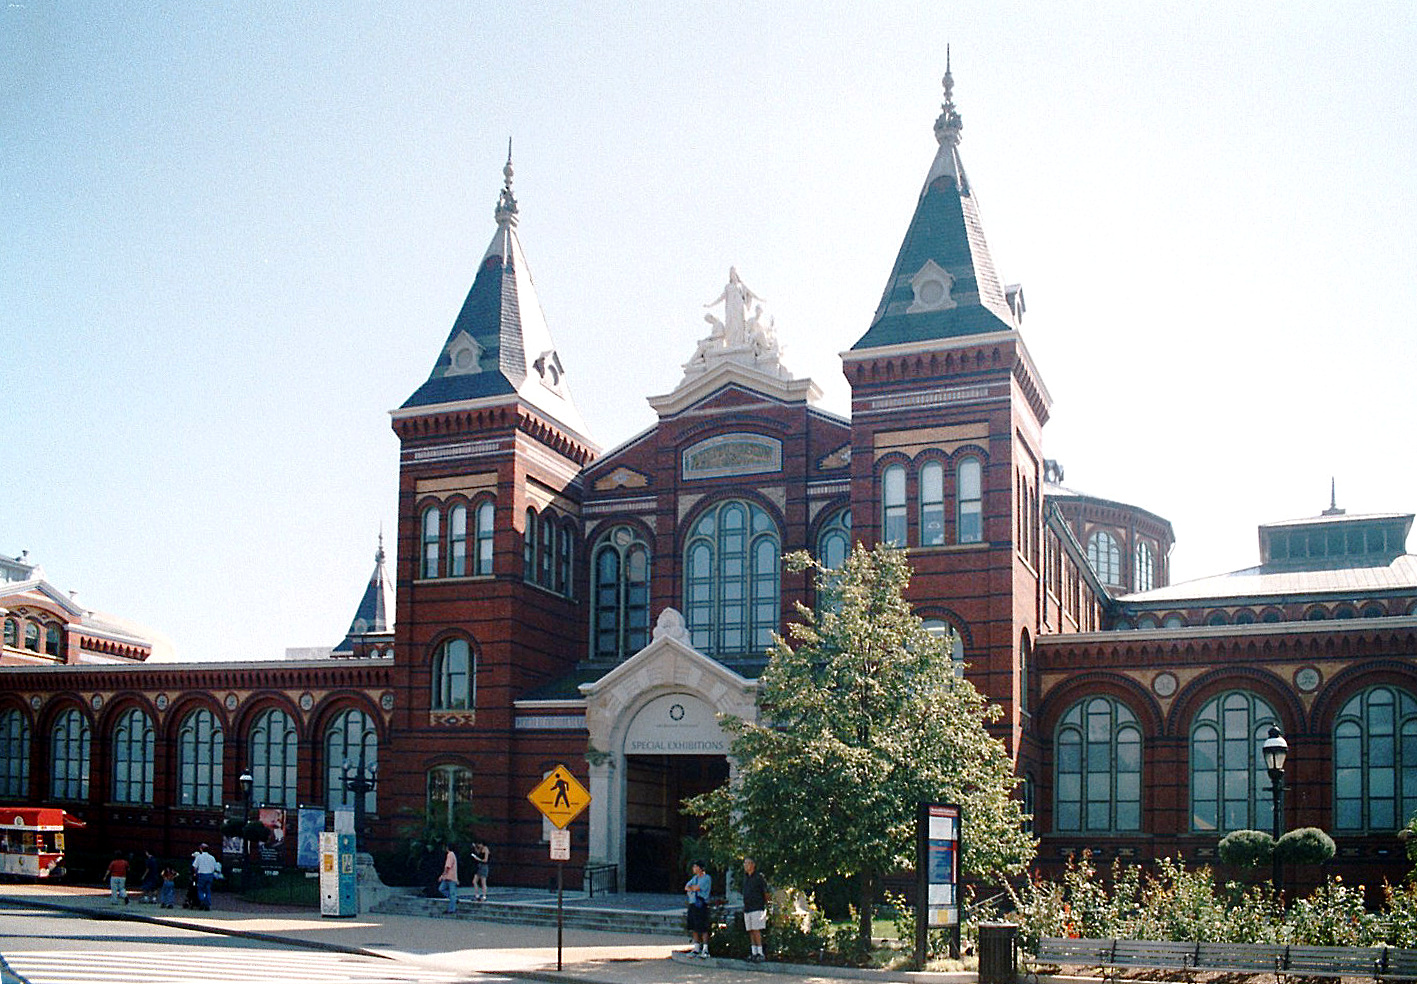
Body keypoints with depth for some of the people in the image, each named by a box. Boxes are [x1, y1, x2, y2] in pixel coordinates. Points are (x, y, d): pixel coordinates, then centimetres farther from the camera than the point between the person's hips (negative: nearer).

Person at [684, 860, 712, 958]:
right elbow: (686, 887, 10)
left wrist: (690, 887, 2)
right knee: (694, 928, 8)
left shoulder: (706, 878, -6)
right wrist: (692, 888, -11)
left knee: (703, 928, -8)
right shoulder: (695, 878, 19)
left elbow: (697, 888, -16)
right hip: (692, 904, 8)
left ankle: (705, 950, -5)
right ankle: (696, 949, 15)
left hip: (701, 905, -8)